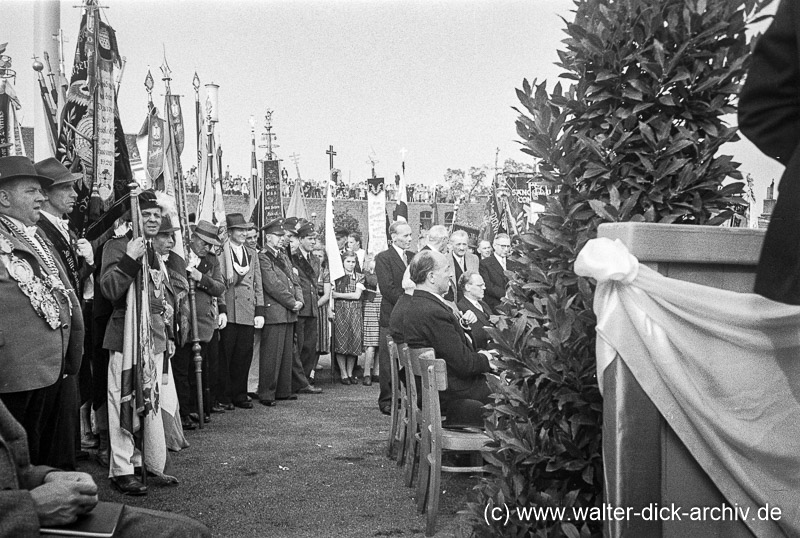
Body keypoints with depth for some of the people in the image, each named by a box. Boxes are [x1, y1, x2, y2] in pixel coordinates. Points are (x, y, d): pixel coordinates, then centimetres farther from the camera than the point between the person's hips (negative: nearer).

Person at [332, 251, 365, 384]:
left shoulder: (359, 277, 8)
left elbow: (357, 295, -3)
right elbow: (331, 294, 1)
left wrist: (338, 295, -5)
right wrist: (331, 308, -12)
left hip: (355, 312, 1)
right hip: (340, 311, -1)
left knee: (354, 342, 0)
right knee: (341, 343, -4)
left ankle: (350, 373, 13)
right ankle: (343, 374, 5)